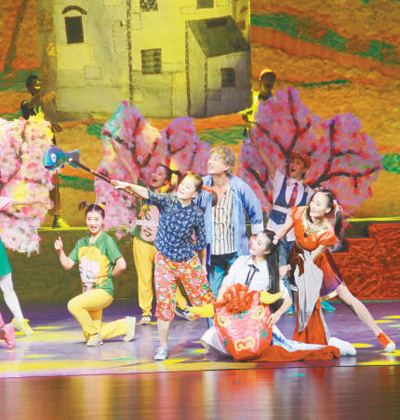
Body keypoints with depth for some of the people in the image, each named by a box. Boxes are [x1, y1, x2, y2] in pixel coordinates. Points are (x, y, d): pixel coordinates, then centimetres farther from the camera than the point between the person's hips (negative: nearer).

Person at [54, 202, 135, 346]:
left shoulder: (107, 241, -9)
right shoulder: (81, 243, 11)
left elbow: (121, 265, -19)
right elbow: (67, 264, 8)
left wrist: (110, 275, -5)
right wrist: (60, 251, -7)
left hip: (103, 291, -7)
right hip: (88, 291, 7)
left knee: (74, 305, -30)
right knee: (90, 338, 10)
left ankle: (94, 334, -10)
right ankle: (126, 325, 26)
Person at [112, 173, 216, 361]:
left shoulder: (197, 214, -7)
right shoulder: (167, 201, -10)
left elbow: (201, 241, 5)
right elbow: (148, 194, -28)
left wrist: (203, 265, 12)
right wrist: (128, 186, -45)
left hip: (189, 261, 0)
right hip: (165, 261, 0)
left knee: (205, 300, 4)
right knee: (164, 304, -3)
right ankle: (163, 347, 9)